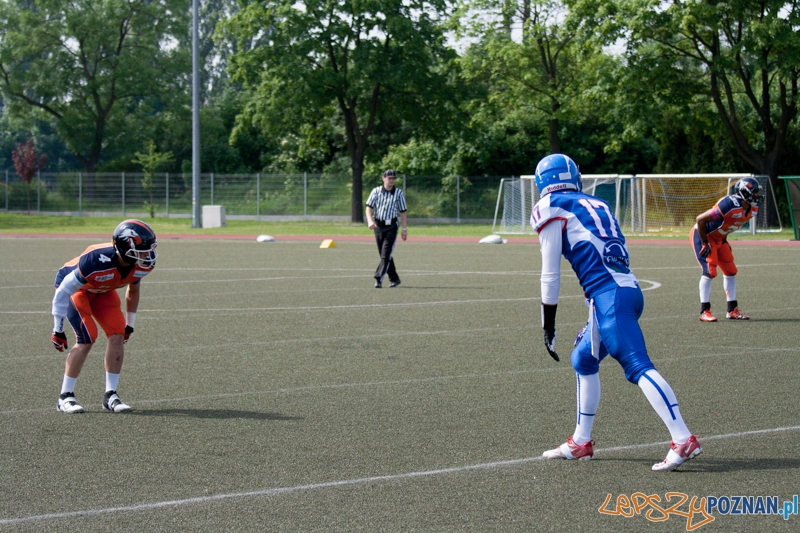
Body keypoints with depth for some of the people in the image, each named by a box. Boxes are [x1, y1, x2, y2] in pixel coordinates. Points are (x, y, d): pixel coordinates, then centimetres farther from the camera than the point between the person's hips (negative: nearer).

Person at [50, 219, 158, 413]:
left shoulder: (142, 265, -22)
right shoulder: (97, 261, -41)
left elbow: (133, 290, 3)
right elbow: (64, 291, -29)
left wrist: (129, 324, 9)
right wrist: (58, 329, -23)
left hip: (102, 290, 6)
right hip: (74, 287, -6)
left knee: (117, 334, -11)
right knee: (87, 337, -20)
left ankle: (110, 395, -2)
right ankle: (65, 396, -9)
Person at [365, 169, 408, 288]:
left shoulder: (399, 193, 2)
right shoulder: (376, 191, 3)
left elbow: (402, 212, 5)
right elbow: (369, 207, -1)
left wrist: (404, 229, 2)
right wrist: (370, 221, -19)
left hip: (391, 226, -3)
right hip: (378, 225, 3)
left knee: (386, 254, -13)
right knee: (383, 255, 9)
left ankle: (378, 279, -18)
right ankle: (394, 278, 21)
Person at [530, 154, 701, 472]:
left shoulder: (550, 209, 6)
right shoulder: (596, 205, 27)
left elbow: (551, 275, 4)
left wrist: (548, 327, 9)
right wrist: (595, 323, 33)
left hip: (610, 295, -8)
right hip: (630, 289, 8)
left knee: (638, 367, -16)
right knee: (583, 361, 22)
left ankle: (683, 440, -27)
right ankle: (580, 443, 27)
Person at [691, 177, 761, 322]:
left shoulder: (752, 210, -6)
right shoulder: (730, 204, -33)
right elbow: (701, 219, -30)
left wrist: (724, 241, 13)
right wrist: (704, 243, -22)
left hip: (718, 238, 9)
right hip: (702, 235, -9)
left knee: (730, 271, 7)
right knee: (709, 271, -15)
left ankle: (732, 310, 14)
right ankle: (704, 311, -9)